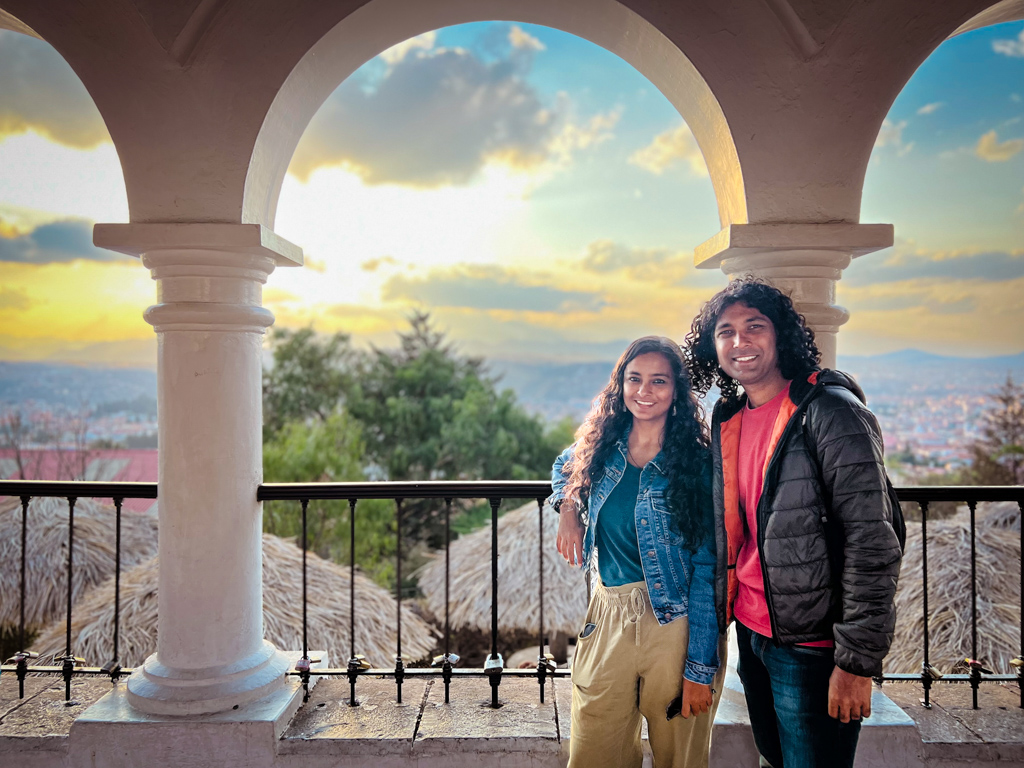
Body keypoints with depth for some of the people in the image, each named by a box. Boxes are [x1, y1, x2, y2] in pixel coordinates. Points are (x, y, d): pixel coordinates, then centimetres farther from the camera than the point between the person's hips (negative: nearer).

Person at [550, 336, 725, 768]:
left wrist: (700, 668, -13)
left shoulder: (696, 464, -8)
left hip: (676, 627, -3)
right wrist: (567, 509, 7)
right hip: (607, 621, 4)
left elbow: (706, 570, -10)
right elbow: (564, 468, 28)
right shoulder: (602, 445, 3)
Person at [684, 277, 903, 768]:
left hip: (811, 646, -7)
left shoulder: (829, 411, -17)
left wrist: (857, 660, -21)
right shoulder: (727, 420, 7)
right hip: (750, 633, 7)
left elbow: (873, 543, -20)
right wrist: (719, 613, 14)